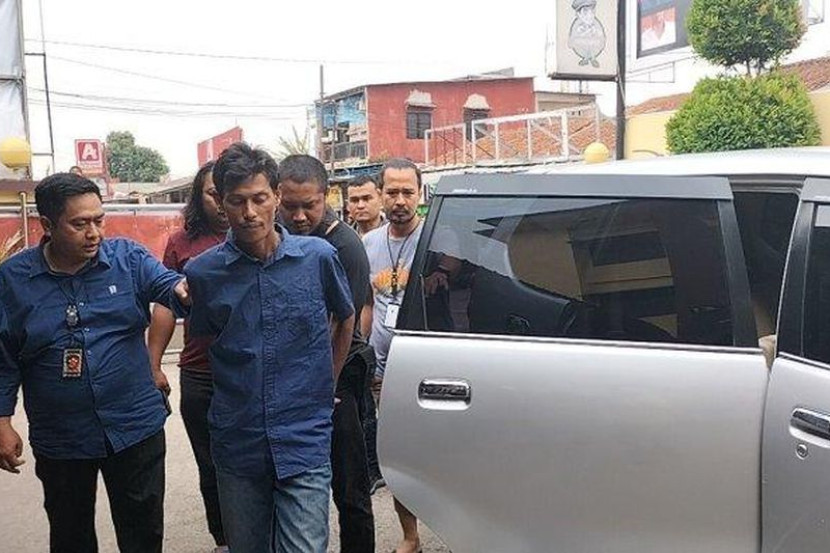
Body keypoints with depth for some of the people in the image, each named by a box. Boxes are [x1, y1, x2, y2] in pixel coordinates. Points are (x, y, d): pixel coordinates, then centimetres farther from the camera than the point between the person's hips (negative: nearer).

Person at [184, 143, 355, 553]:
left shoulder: (318, 257, -5)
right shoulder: (203, 272, -4)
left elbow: (345, 319, 13)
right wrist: (243, 387, 10)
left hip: (305, 444, -1)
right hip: (236, 444, 2)